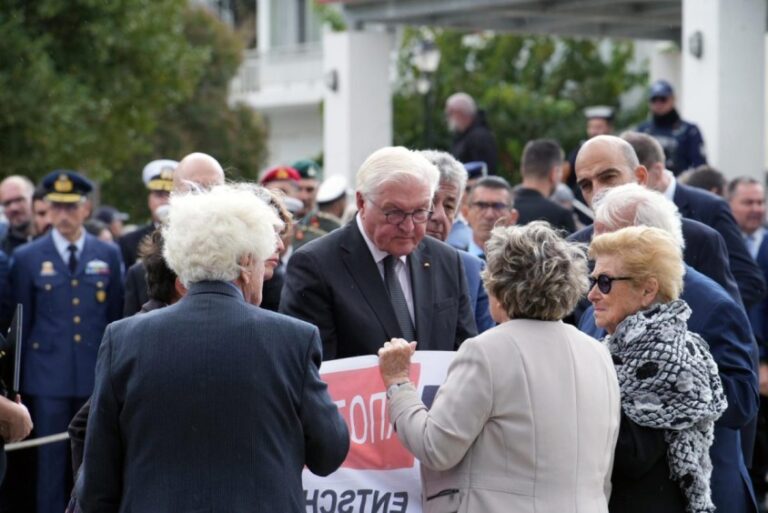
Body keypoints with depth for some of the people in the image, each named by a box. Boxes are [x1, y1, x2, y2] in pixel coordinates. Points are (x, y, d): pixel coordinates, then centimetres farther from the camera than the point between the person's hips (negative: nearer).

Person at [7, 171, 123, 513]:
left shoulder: (108, 255, 7)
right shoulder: (27, 258, 3)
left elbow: (116, 317, 9)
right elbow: (21, 323, 5)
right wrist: (18, 382, 4)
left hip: (96, 377, 1)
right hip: (48, 378, -1)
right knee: (51, 461, -1)